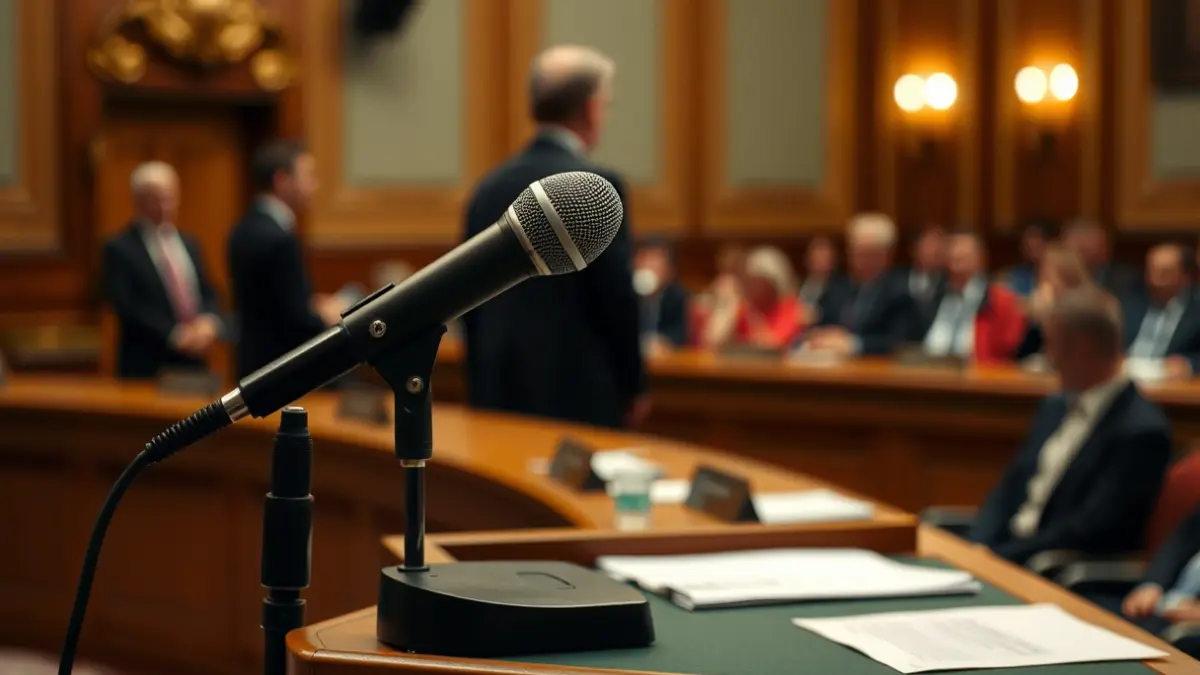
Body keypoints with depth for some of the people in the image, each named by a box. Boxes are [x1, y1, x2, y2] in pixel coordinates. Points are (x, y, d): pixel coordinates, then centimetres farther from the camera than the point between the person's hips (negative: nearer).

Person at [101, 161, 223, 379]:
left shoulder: (188, 244, 16)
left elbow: (208, 295, 15)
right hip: (147, 367, -5)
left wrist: (209, 322, -8)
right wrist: (175, 335, -19)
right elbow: (127, 306, -13)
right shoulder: (119, 248, -4)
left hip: (194, 364, 5)